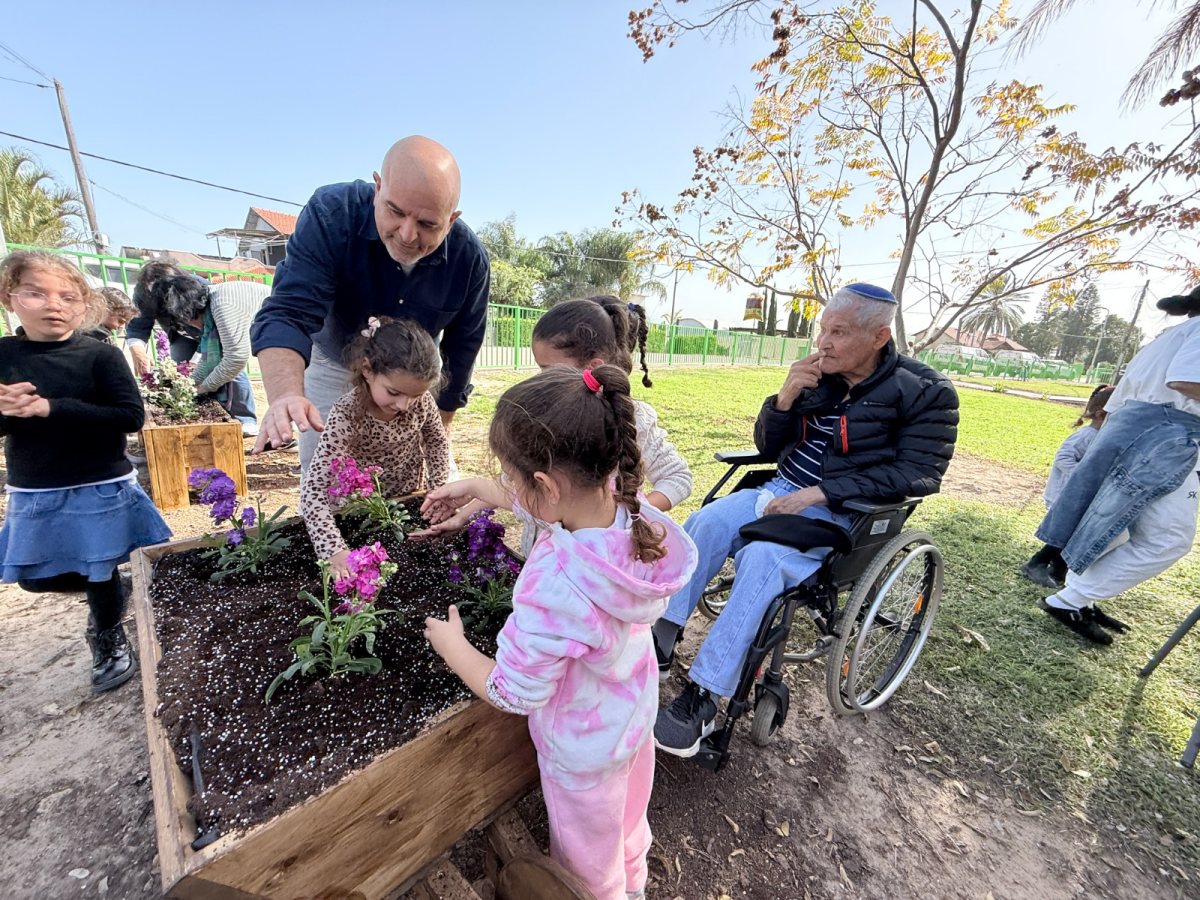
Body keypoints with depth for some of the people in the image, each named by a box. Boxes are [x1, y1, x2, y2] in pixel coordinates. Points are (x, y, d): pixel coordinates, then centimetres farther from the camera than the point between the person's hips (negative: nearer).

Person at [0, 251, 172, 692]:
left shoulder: (101, 355, -11)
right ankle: (109, 597, 45)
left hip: (100, 490, -4)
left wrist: (52, 408, -23)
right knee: (36, 579, 16)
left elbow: (131, 416, -17)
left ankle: (111, 643, 35)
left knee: (100, 574, 9)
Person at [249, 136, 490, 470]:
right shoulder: (331, 214, -28)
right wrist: (286, 395, -55)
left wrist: (438, 432, -5)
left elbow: (461, 348, -11)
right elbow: (288, 313, -34)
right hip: (332, 364, -1)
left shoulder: (470, 259, -23)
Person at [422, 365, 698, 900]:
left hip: (584, 747, -7)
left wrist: (451, 644, -11)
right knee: (627, 817, 37)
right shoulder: (629, 508, -24)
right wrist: (472, 488, 3)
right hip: (635, 712, 7)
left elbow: (512, 693, -28)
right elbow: (550, 505, -3)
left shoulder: (556, 586, -45)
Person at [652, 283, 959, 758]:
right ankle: (660, 642, -14)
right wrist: (786, 397, -12)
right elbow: (767, 447, 8)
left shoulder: (925, 392, -5)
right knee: (704, 523, -23)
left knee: (762, 558, -32)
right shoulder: (817, 376, 5)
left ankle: (702, 699, -22)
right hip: (781, 491, 5)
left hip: (842, 513, -4)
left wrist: (819, 493, -22)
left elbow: (918, 473, -13)